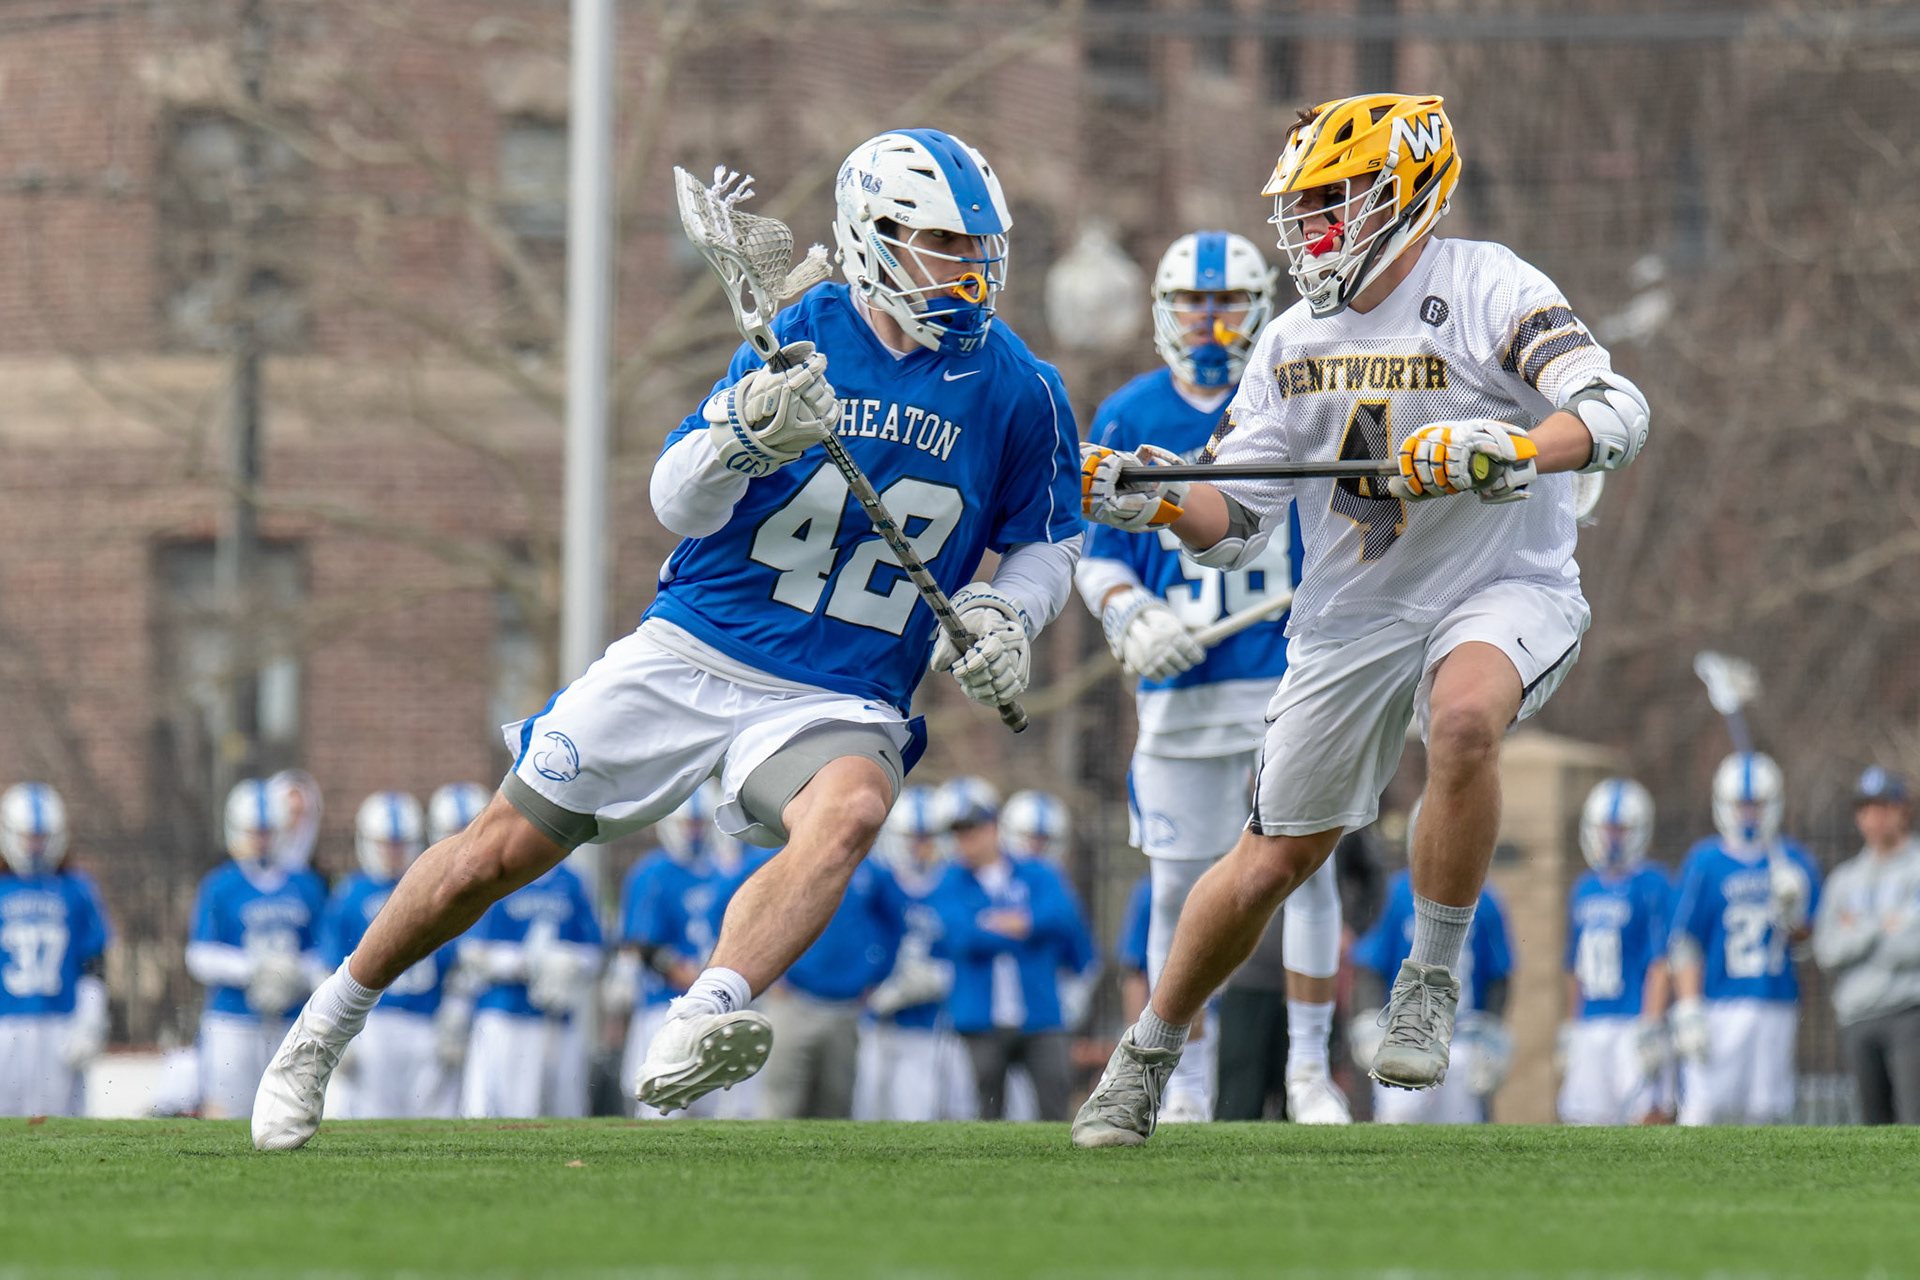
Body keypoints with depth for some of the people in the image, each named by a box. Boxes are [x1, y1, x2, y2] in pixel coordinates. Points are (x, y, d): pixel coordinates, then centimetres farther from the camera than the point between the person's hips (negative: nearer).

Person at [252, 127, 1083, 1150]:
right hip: (691, 655, 0)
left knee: (849, 810, -36)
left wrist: (1004, 616, -7)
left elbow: (1046, 545, 15)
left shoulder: (1018, 392, -1)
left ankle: (697, 1032, -54)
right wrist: (747, 432, -28)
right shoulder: (805, 337, -5)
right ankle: (320, 1034, 23)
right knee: (498, 854, 1)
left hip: (838, 701, 0)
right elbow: (677, 503, -7)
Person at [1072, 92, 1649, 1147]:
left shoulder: (1486, 291, -10)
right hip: (1349, 620, 5)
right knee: (1272, 863, 7)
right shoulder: (1290, 346, 7)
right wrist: (1157, 504, -14)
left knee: (1464, 721, -38)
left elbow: (1619, 413, -23)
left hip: (1504, 593, -5)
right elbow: (1238, 527, 7)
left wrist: (1516, 448, -41)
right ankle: (1150, 1051, 29)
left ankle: (1431, 981, -21)